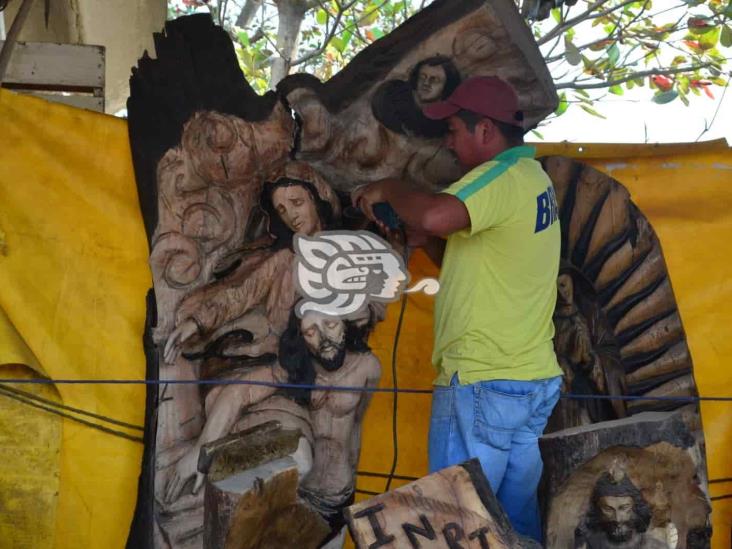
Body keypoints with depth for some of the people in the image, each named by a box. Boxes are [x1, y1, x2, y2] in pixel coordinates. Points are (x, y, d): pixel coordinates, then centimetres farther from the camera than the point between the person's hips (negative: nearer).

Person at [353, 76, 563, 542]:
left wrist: (389, 189, -13)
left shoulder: (502, 177, -14)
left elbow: (436, 215, -32)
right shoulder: (534, 179, 16)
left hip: (483, 385, -10)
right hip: (534, 380, 10)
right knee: (517, 516, 13)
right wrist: (427, 242, 8)